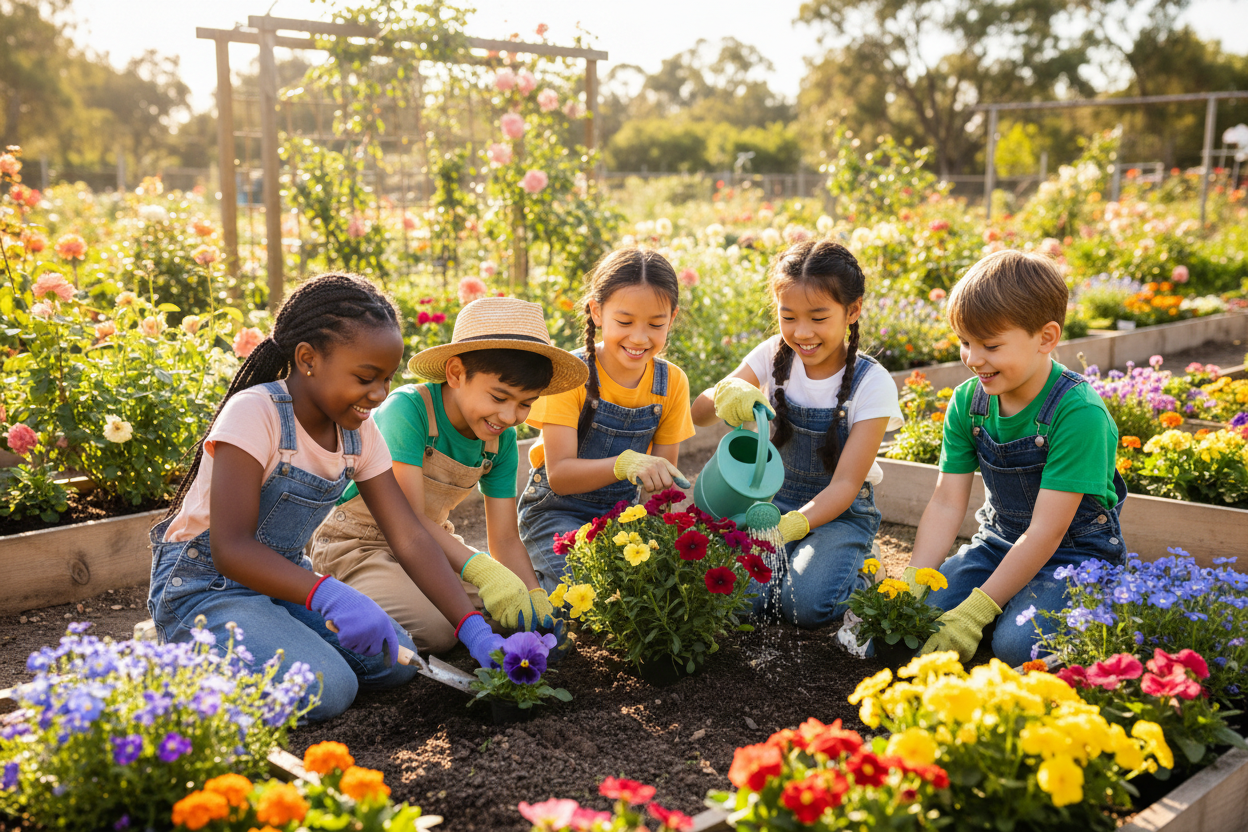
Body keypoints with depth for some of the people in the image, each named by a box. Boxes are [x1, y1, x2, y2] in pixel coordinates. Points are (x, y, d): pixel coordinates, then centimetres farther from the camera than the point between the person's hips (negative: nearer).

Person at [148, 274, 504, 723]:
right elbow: (231, 549, -30)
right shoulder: (255, 413, -24)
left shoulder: (358, 431, -4)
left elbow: (411, 539, -7)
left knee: (393, 660, -9)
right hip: (205, 582, -7)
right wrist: (327, 594, -46)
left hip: (285, 576, 7)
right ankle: (182, 647, -2)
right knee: (326, 689, -25)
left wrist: (477, 633, -18)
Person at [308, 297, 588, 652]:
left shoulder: (501, 440, -5)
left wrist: (535, 596, -22)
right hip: (358, 543, -7)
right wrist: (481, 569, -45)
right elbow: (408, 519, -31)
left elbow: (505, 539, -4)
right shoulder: (408, 409, -25)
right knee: (437, 629, -27)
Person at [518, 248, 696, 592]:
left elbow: (663, 472, 0)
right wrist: (625, 464, -43)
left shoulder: (672, 382, -3)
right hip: (559, 510, -5)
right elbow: (559, 475, -25)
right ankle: (538, 581, 0)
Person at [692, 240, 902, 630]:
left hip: (839, 512, -2)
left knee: (804, 603, -27)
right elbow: (699, 416, -9)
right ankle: (785, 562, 8)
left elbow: (845, 484, -20)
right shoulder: (774, 356, -7)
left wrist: (793, 526, -39)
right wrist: (725, 392, -34)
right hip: (773, 502, 2)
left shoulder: (872, 384, -16)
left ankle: (856, 570, 5)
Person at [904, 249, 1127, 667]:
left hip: (1075, 552, -5)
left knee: (1016, 644, -29)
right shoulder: (967, 402, -5)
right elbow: (946, 503, -5)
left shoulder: (1079, 413, -24)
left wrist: (976, 611, -27)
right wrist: (911, 590, -16)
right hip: (1000, 543, 5)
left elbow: (1046, 531, -25)